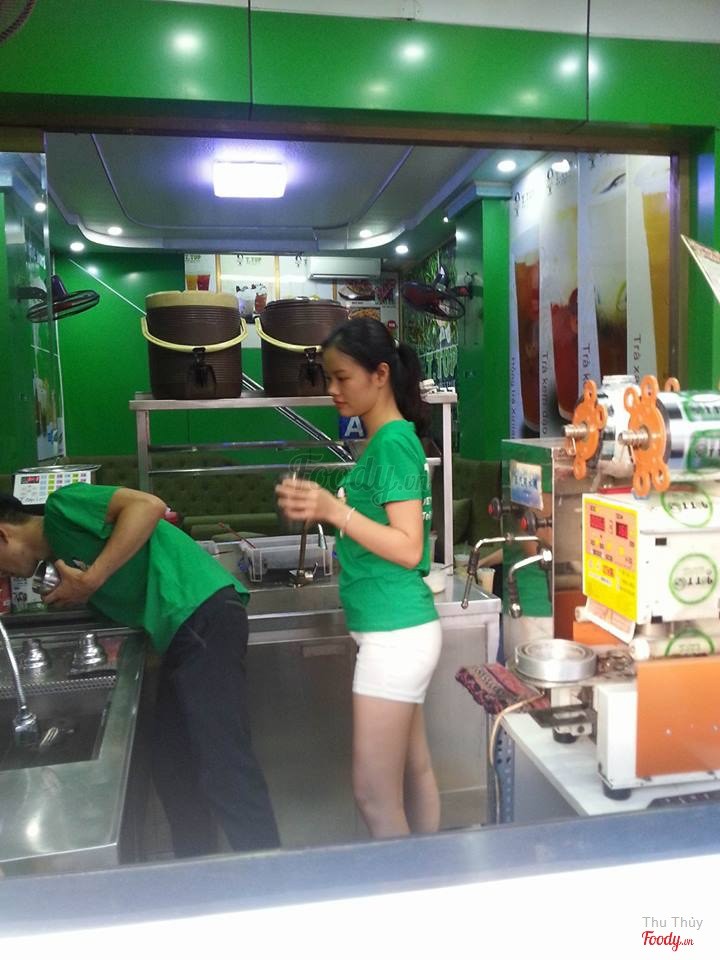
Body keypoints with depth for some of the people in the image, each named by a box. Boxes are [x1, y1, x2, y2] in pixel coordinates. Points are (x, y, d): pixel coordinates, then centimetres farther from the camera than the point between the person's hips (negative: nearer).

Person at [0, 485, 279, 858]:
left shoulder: (61, 507, 1)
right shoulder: (64, 552, 26)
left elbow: (149, 506, -16)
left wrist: (90, 580, -12)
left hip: (203, 615, -10)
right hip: (182, 631, 10)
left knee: (224, 769, -11)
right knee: (172, 768, 13)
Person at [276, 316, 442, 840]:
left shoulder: (393, 441, -16)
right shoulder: (386, 439, 12)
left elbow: (408, 549, -20)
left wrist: (337, 511, -25)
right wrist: (323, 507, 3)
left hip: (395, 633, -10)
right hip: (400, 628, 10)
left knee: (374, 793, 1)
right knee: (415, 771, 20)